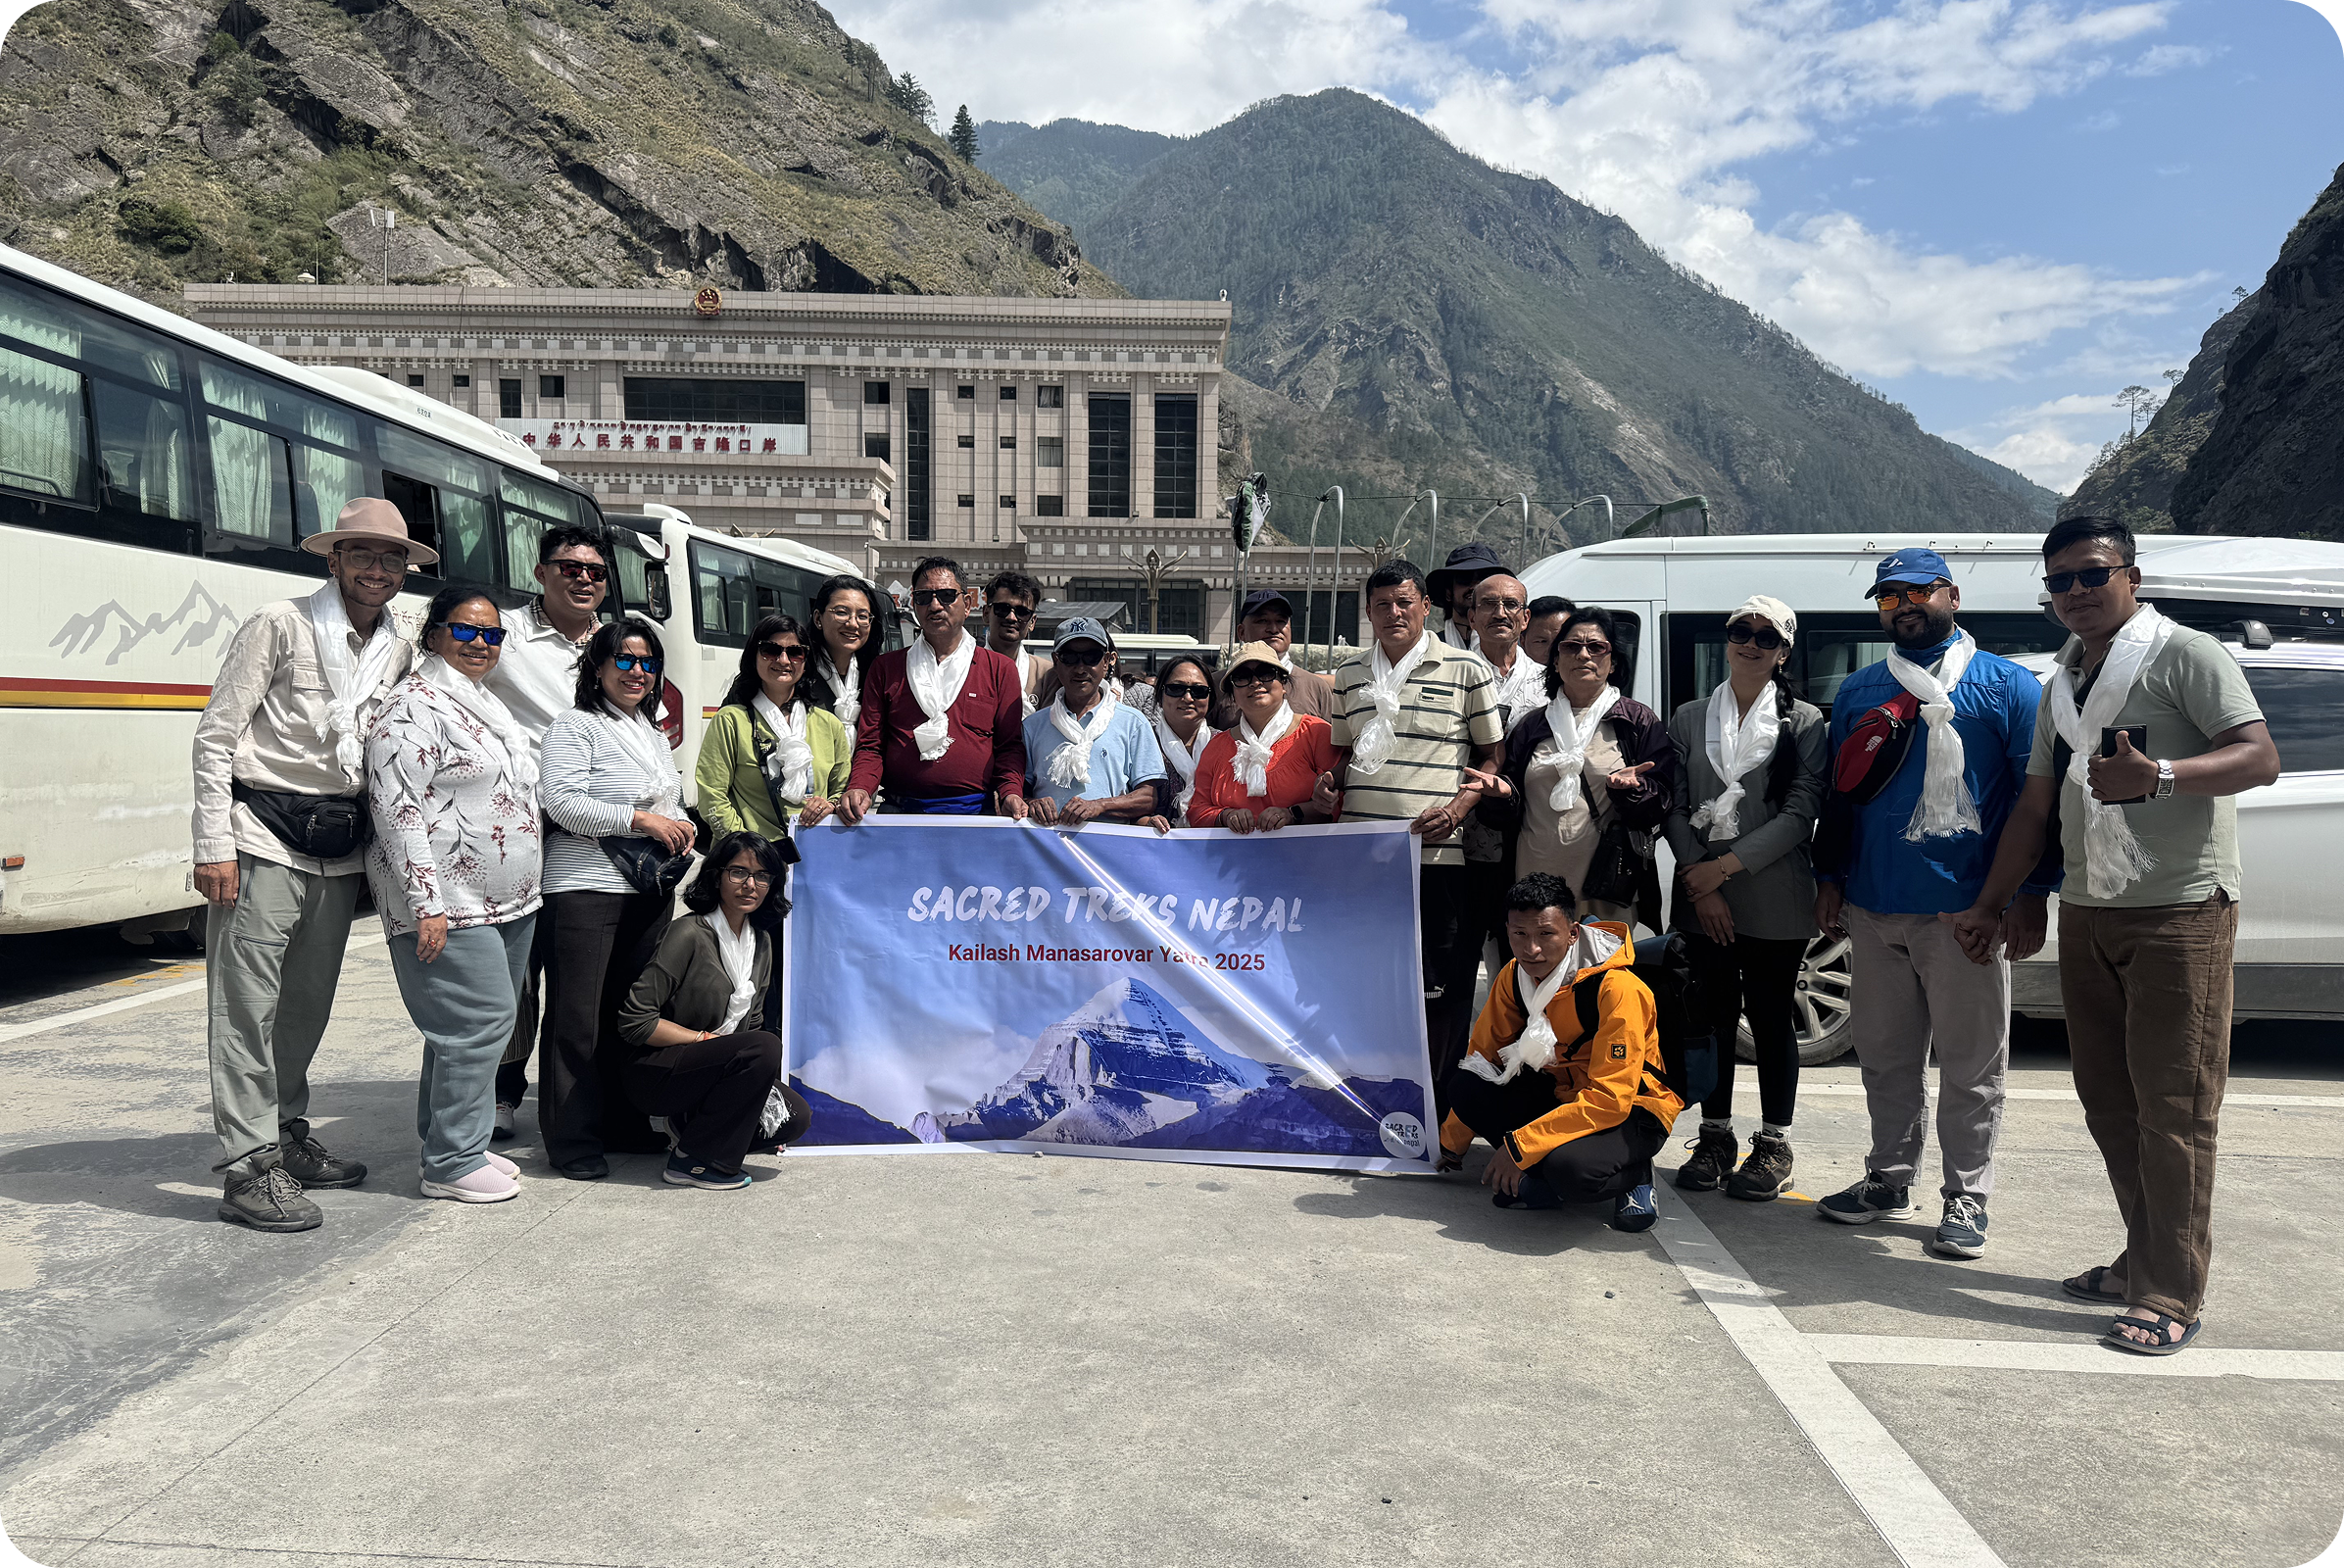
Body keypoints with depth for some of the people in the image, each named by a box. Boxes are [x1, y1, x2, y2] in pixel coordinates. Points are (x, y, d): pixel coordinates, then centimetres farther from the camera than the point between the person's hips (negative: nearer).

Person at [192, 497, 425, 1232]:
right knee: (247, 1005, -4)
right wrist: (214, 846, -12)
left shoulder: (397, 652, 12)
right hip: (264, 839, -6)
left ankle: (287, 1137, 29)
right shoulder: (279, 626, -4)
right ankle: (248, 1168, 1)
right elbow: (216, 737, -7)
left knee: (308, 1003, 15)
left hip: (338, 847, 6)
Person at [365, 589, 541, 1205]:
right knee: (480, 1019, -10)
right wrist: (428, 904, -22)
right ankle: (451, 1163, 1)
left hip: (508, 899, 10)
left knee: (487, 1021, 13)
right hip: (450, 902, -9)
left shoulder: (488, 702, 17)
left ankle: (457, 1145, 25)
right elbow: (397, 811, -18)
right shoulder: (414, 706, -12)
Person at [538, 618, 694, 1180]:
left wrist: (679, 828, 7)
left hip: (650, 890, 8)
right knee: (578, 1018, -4)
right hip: (586, 889, -8)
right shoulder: (575, 726, -4)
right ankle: (572, 1141, 3)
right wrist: (640, 820, -18)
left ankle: (625, 1124, 22)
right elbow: (561, 801, -16)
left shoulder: (653, 733, 20)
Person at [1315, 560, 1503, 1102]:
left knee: (1439, 989, -2)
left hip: (1438, 854, -4)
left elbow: (1493, 755, 6)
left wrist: (1459, 807, -10)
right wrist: (1328, 784, 5)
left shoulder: (1467, 671, 4)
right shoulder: (1350, 673, 16)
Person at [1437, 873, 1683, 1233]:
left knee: (1569, 1168, -38)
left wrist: (1519, 1146, -31)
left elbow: (1610, 1098, -29)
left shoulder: (1617, 988, -26)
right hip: (1563, 1093, 6)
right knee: (1464, 1086, -17)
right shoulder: (1513, 977, -5)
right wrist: (1452, 1143, 10)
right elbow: (1482, 1057, 7)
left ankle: (1632, 1174, -4)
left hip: (1631, 1111, -6)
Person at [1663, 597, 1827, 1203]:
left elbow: (1802, 813, -7)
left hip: (1774, 901, -2)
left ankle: (1773, 1147, 16)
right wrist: (1702, 886, -7)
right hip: (1702, 900, 2)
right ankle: (1715, 1139, 19)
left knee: (1771, 1019, 4)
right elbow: (1675, 808, 4)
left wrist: (1725, 866, -12)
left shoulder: (1804, 721, 2)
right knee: (1714, 1016, 7)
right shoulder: (1689, 718, 9)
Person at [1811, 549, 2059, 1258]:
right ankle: (1890, 1179, 25)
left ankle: (1966, 1197, 14)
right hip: (1871, 908, 4)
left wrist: (2030, 893, -9)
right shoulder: (1856, 691, 14)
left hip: (1964, 912, -4)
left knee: (1970, 1064, 3)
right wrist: (1829, 877, 10)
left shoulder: (2007, 686, 2)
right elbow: (1836, 792, 17)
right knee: (1886, 1054, 13)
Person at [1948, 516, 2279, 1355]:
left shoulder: (2185, 655, -5)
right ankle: (2143, 1260, 24)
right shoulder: (2061, 686, 17)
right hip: (2087, 914, 7)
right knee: (2107, 1098, 11)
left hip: (2180, 912, -7)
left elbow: (2260, 758, -17)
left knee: (2173, 1106, -5)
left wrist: (2157, 775, -33)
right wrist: (1990, 905, 20)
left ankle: (2172, 1294, 2)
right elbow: (2034, 808, 21)